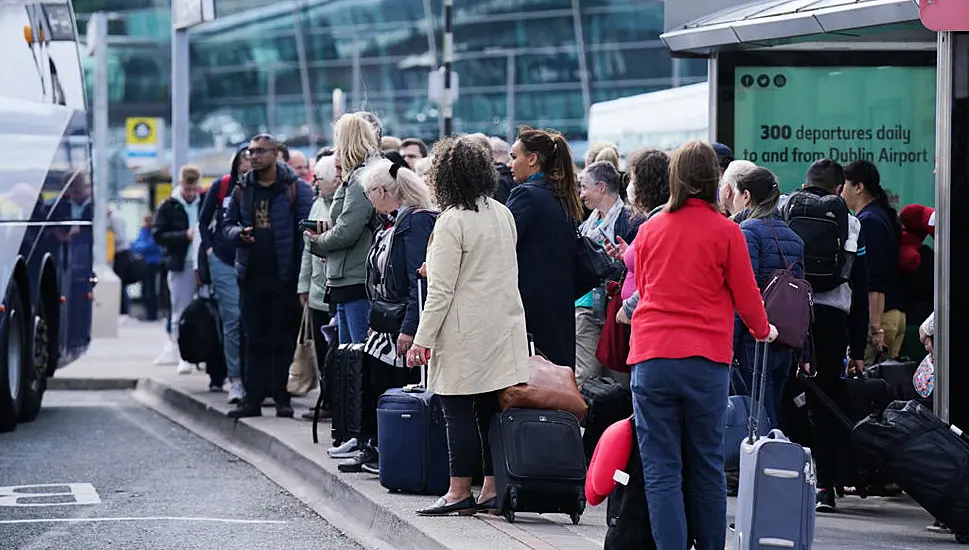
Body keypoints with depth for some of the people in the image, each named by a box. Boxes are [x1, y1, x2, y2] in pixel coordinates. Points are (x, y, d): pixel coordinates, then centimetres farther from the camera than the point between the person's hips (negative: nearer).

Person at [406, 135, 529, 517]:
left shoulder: (452, 221, -14)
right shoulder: (503, 214, 8)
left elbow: (440, 291, -15)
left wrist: (422, 339, -11)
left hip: (466, 334, -7)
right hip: (504, 325, 7)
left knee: (459, 411, -2)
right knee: (491, 409, 9)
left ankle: (459, 492, -1)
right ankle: (493, 488, 10)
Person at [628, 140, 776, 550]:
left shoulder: (649, 230, 9)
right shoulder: (725, 231, 0)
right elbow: (746, 297, 7)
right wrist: (763, 331, 28)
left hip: (651, 357, 1)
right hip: (706, 361, -1)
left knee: (661, 470, -1)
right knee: (706, 468, 10)